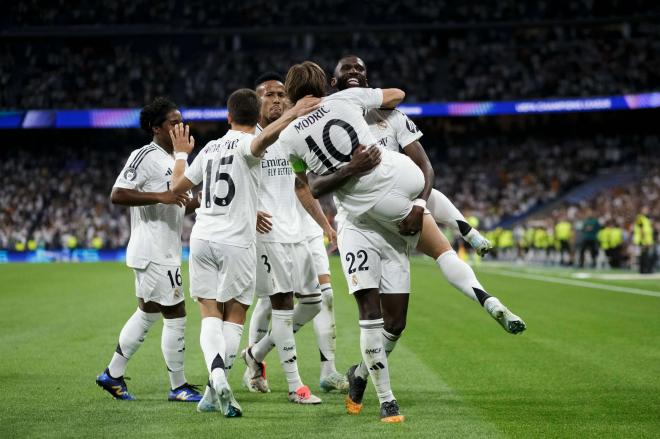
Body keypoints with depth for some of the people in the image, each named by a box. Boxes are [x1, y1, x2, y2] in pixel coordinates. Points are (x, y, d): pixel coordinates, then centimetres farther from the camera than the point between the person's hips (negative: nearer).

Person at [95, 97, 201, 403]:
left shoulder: (173, 160, 17)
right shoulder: (145, 156, -13)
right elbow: (117, 195, -21)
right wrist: (160, 196, -27)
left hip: (165, 252, 10)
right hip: (154, 253, -10)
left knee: (147, 314, 17)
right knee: (176, 316, -6)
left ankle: (112, 375, 26)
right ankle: (178, 387, 3)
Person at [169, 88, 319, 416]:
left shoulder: (209, 149, 13)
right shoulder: (246, 145, -4)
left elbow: (177, 187, 23)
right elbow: (263, 139, -30)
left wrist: (181, 154, 39)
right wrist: (292, 115, -36)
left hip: (202, 238, 4)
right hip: (236, 242, -4)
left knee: (210, 315, 6)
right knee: (234, 318, 6)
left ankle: (217, 375, -20)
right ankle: (214, 392, -5)